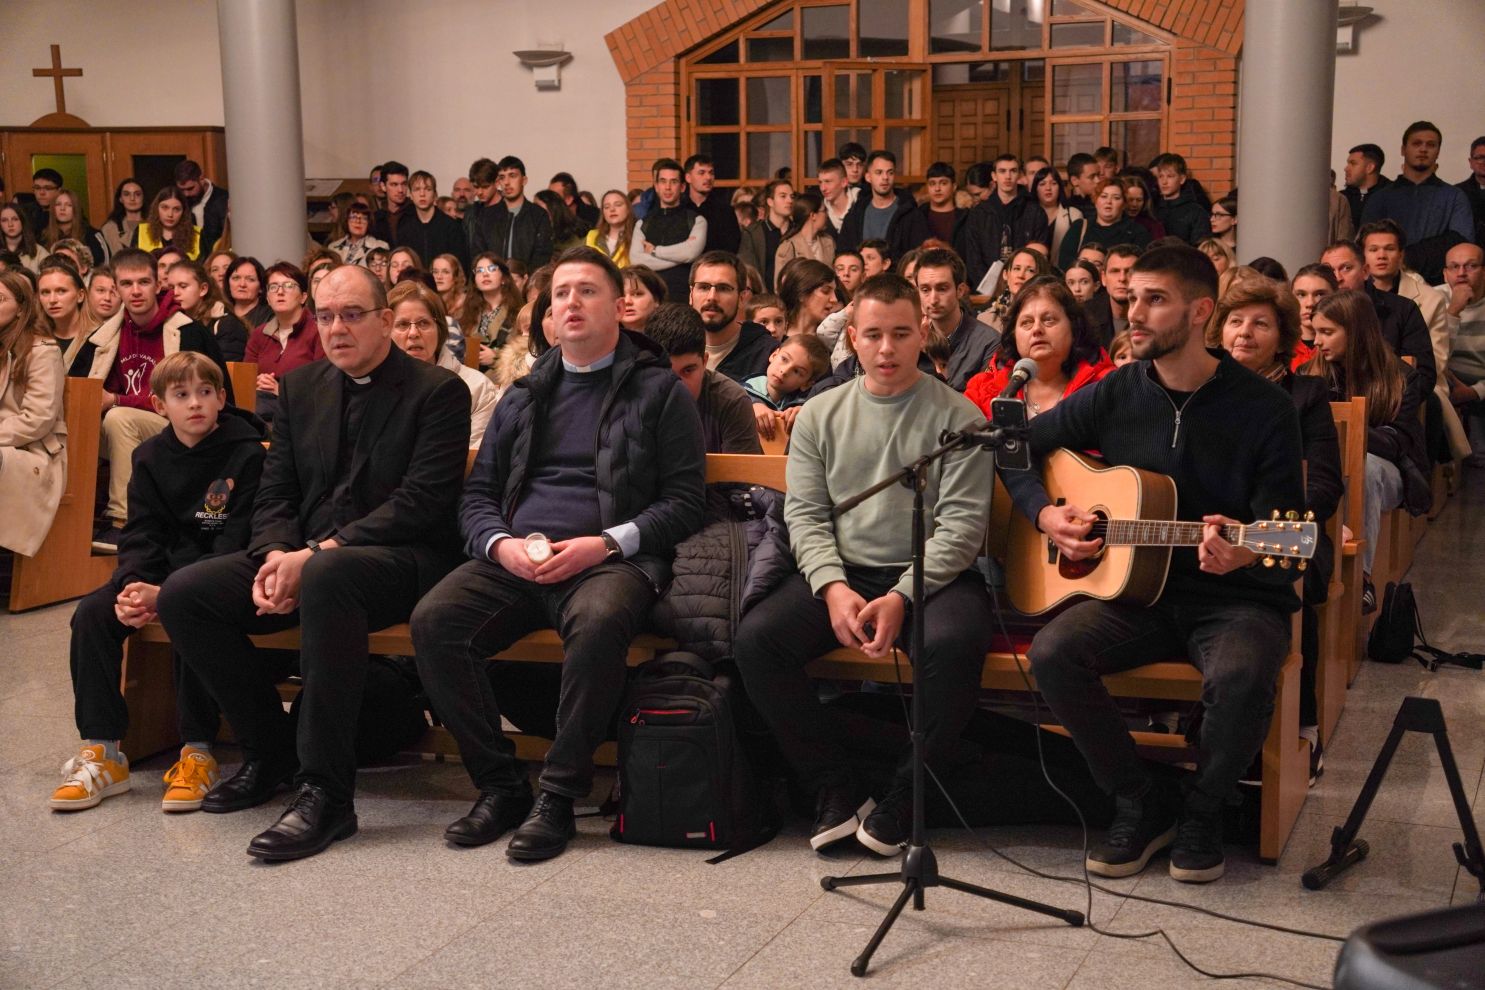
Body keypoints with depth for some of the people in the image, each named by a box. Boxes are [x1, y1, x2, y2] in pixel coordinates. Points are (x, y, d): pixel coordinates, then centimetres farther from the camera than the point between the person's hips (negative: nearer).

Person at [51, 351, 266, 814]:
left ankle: (198, 753, -23)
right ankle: (101, 753, -12)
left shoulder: (247, 454, -10)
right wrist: (131, 586, -19)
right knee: (92, 613, -18)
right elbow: (142, 533, 4)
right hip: (163, 568, 6)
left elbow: (236, 542, -15)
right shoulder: (151, 457, 8)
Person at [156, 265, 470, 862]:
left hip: (402, 560, -7)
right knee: (182, 594, -12)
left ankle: (326, 791, -32)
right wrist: (276, 555, -11)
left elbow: (422, 501, -15)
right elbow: (276, 493, 12)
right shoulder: (300, 388, 14)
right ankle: (271, 750, 6)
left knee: (327, 579, -40)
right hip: (305, 558, 7)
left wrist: (321, 553, -22)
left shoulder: (438, 392, -5)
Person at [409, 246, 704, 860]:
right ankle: (500, 786, -11)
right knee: (433, 621, -24)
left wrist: (605, 543, -13)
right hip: (515, 559, 4)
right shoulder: (526, 396, 23)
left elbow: (684, 503, 2)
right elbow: (477, 494, 20)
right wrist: (502, 543, -3)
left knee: (599, 624, -38)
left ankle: (559, 796, -23)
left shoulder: (659, 390, 9)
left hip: (611, 557, -4)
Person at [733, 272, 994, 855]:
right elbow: (805, 515, 6)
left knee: (953, 644, -36)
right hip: (840, 572, 3)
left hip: (931, 576, -3)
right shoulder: (820, 415, 12)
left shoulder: (957, 417, 1)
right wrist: (834, 587, -13)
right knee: (755, 637, -22)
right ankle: (837, 789, -9)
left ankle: (905, 796, -14)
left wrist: (902, 598, -19)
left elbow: (963, 524, -6)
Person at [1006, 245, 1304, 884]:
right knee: (1052, 652, -25)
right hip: (1139, 594, 3)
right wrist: (1045, 513, -3)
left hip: (1238, 597, -3)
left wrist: (1242, 552, -31)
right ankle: (1142, 803, -4)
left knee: (1241, 676, -36)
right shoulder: (1114, 395, 4)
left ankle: (1200, 814, -4)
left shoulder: (1264, 408, -6)